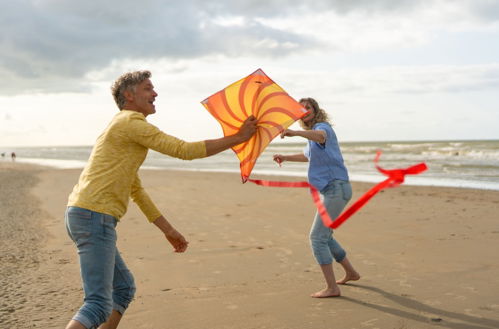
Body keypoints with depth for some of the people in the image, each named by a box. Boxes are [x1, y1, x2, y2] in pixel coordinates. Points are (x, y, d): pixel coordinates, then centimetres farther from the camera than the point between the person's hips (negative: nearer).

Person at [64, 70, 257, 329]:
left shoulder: (124, 128, 24)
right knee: (99, 304, -14)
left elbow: (136, 191, 25)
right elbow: (184, 150, -13)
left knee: (124, 288, 19)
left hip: (82, 214, 10)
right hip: (94, 217, -10)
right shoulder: (131, 123, -8)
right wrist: (238, 138, -5)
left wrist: (168, 230, 25)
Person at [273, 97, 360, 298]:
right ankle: (350, 272, 34)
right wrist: (286, 158, 33)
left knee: (317, 237, -13)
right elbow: (308, 156, 41)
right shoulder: (313, 134, 21)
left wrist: (295, 133, -54)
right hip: (333, 190, 10)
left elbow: (320, 136, -38)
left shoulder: (323, 127, -10)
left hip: (336, 188, -10)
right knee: (325, 236, 19)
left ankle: (332, 287, -12)